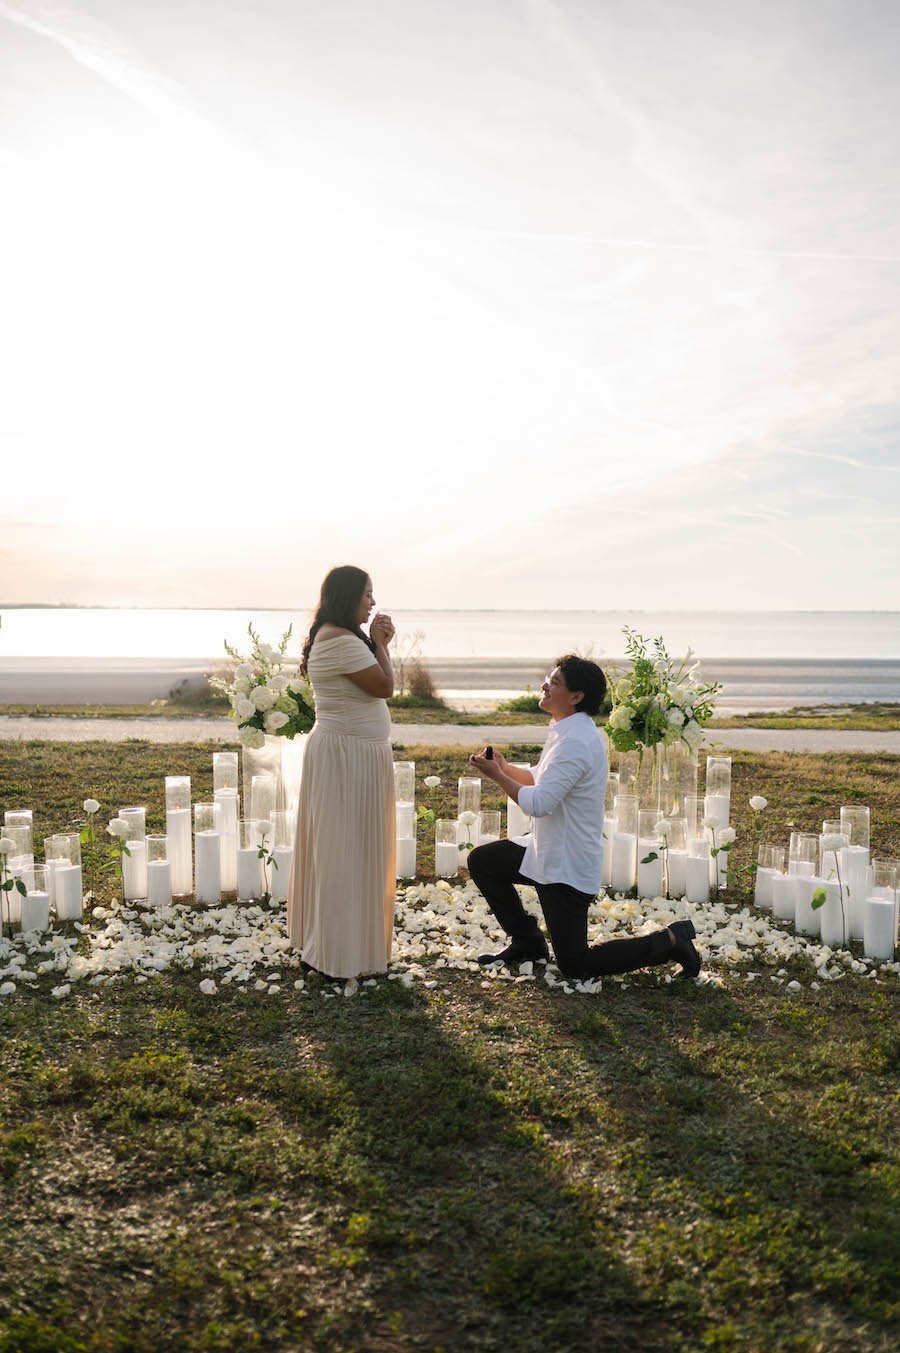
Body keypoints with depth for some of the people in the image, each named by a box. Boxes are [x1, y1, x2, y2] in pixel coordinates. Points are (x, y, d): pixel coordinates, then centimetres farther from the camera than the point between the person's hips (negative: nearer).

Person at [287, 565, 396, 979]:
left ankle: (322, 940, 29)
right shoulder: (342, 640, -19)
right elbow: (384, 688, -18)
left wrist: (376, 643, 6)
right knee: (345, 851, -3)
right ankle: (337, 951, 7)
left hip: (347, 753, 11)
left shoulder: (331, 636, 14)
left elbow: (371, 686, 16)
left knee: (336, 849, 17)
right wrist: (379, 644, -6)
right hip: (347, 757, -11)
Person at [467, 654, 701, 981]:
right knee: (481, 861, 15)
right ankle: (527, 942, 24)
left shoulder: (575, 742, -26)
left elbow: (538, 804, -30)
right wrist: (504, 768, 0)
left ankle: (669, 941, 7)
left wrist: (497, 775, -17)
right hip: (547, 851, 10)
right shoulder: (568, 730, 6)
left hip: (567, 867, -10)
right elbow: (540, 779, 16)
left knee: (575, 967, -1)